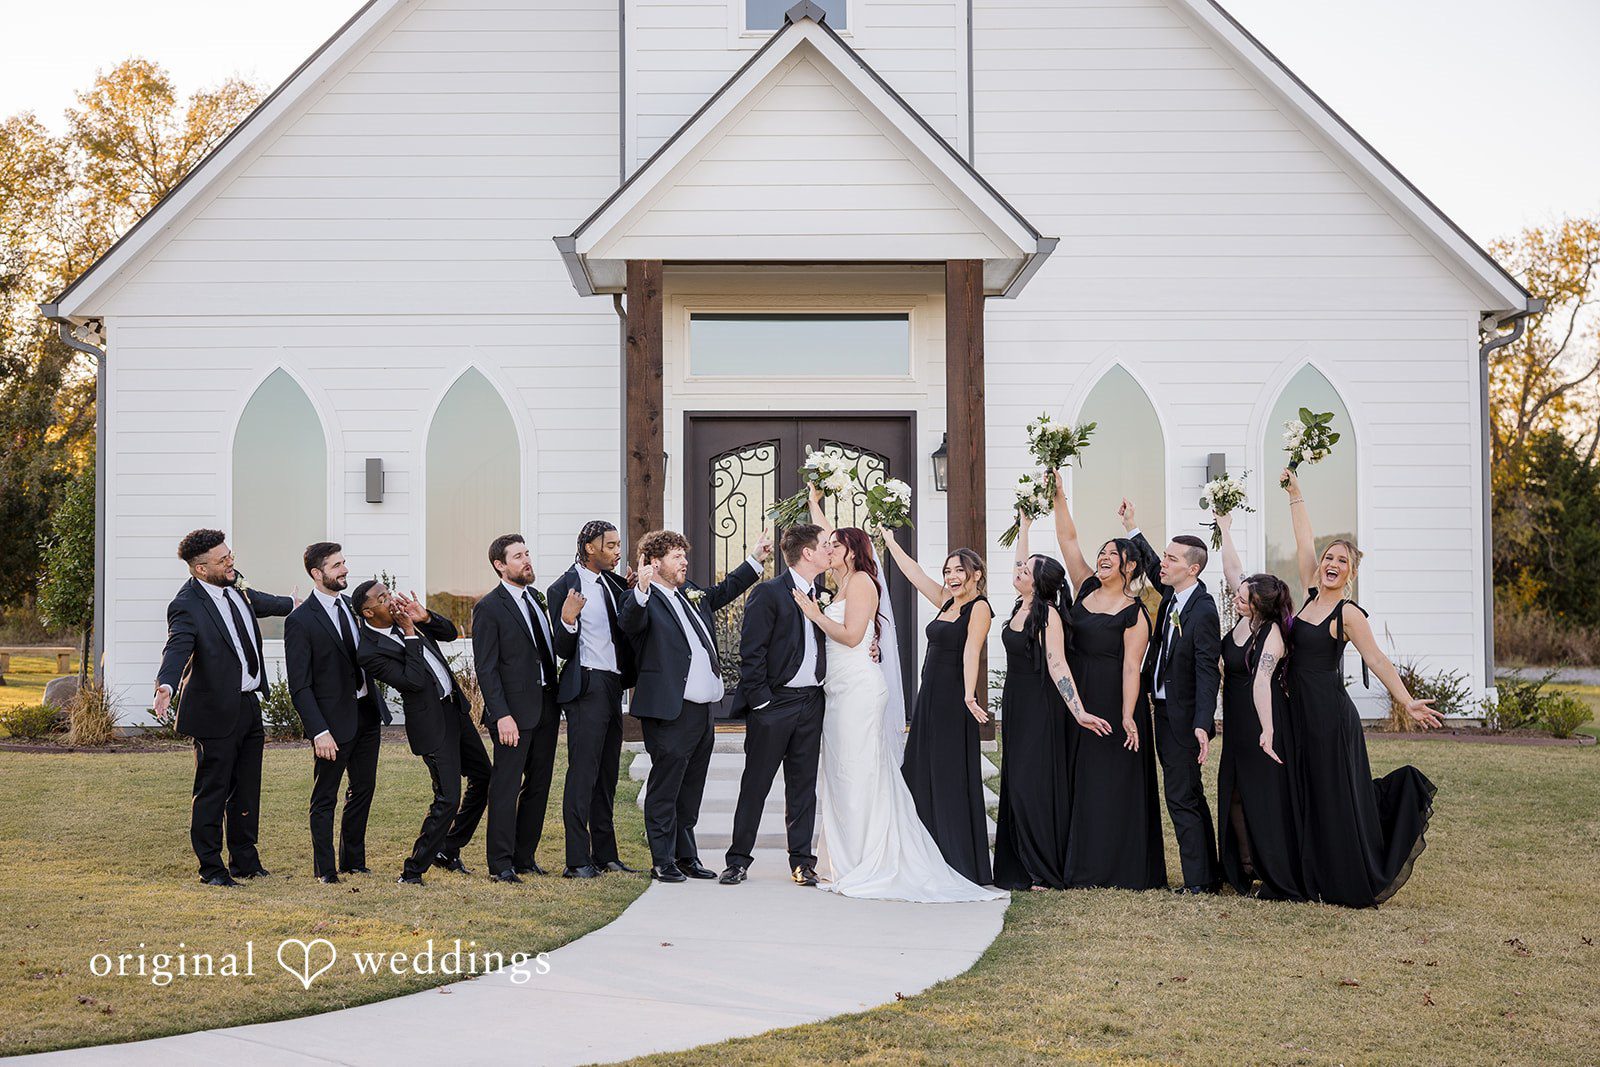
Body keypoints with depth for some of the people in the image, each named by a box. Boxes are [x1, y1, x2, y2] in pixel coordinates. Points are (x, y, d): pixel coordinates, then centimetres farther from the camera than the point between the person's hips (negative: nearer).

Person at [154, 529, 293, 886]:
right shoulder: (187, 606, -19)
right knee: (212, 793, 1)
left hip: (249, 706, 8)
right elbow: (176, 649, -33)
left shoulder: (235, 585, 5)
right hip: (216, 713, -8)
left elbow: (256, 601, 29)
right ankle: (211, 868, 11)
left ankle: (245, 862, 28)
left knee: (247, 791, 16)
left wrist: (291, 605, 48)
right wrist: (166, 686, -53)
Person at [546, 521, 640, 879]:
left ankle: (605, 855, 17)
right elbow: (564, 651, -10)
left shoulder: (613, 584, 13)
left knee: (607, 774, 11)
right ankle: (577, 860, -7)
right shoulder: (565, 587, -9)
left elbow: (626, 630, 22)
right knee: (583, 773, -8)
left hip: (613, 687, 8)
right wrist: (567, 620, -29)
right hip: (587, 687, -8)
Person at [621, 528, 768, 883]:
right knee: (664, 789, -1)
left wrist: (757, 559, 33)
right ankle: (663, 862, 4)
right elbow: (630, 621, -30)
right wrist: (641, 591, -48)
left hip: (703, 708, 9)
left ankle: (686, 856, 25)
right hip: (670, 711, -9)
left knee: (691, 790, 16)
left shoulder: (690, 593, 17)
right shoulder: (644, 601, -9)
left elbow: (725, 590, 34)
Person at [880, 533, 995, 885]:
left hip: (953, 701, -9)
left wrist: (969, 696, -30)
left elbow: (970, 652, -21)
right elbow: (913, 571, 22)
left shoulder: (979, 607, -8)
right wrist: (889, 541, 25)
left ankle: (962, 865, -2)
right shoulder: (946, 602, 14)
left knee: (952, 781, -6)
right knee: (921, 775, 9)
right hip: (929, 698, 9)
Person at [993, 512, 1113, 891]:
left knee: (1034, 785, -8)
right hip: (1016, 704, 9)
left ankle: (1047, 873, -4)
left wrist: (1079, 711, -32)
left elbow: (1057, 665, -24)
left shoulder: (1048, 614, -17)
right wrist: (1024, 526, 31)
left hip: (1042, 709, -9)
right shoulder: (1022, 606, 5)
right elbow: (1021, 565, 23)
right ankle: (1025, 867, 13)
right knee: (1017, 784, 8)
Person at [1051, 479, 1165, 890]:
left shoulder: (1134, 614, -8)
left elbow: (1131, 667, -15)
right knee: (1080, 780, 7)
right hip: (1077, 697, 6)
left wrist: (1128, 715, -24)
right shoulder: (1086, 588, 8)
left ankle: (1117, 869, 1)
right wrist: (1059, 495, -3)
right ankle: (1083, 865, 11)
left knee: (1113, 782, -3)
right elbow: (1067, 540, 6)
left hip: (1112, 701, -6)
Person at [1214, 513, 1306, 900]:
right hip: (1237, 725, 9)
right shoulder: (1245, 618, 2)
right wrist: (1225, 531, 17)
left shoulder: (1271, 636, -21)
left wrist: (1267, 731, -39)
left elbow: (1261, 683, -33)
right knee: (1233, 794, 12)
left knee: (1266, 799, -6)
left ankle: (1280, 880, -2)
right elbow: (1232, 570, 14)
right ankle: (1245, 868, 21)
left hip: (1262, 725, -9)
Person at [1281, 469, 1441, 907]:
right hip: (1304, 713, 8)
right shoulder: (1313, 596, 8)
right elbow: (1304, 543, 15)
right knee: (1314, 799, 11)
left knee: (1338, 801, -4)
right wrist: (1295, 494, 17)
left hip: (1330, 715, -8)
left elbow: (1377, 660, -14)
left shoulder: (1348, 613, -10)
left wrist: (1407, 701, -22)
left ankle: (1359, 886, 2)